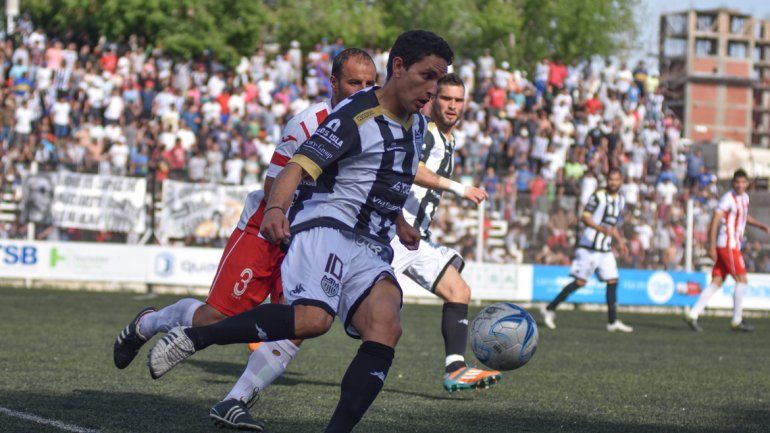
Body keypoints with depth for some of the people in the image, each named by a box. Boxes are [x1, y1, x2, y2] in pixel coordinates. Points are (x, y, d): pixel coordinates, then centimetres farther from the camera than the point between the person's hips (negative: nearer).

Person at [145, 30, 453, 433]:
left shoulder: (416, 124, 19)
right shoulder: (355, 115, -8)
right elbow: (298, 166, -19)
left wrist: (399, 225, 51)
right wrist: (275, 208, -37)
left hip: (371, 249, 7)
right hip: (325, 224, -7)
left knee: (386, 328, -21)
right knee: (312, 319, -32)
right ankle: (192, 337, -19)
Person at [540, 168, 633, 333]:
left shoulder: (621, 201, 15)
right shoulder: (598, 196, -10)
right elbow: (585, 217, -19)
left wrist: (620, 241, 20)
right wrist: (601, 228, -32)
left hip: (605, 249, 7)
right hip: (589, 246, -7)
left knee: (612, 281, 0)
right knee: (580, 282, -8)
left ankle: (612, 322, 3)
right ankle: (550, 309, 1)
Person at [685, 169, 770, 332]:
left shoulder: (744, 198, 14)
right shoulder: (728, 198, -13)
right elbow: (714, 221, -18)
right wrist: (711, 247, -23)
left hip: (734, 246, 8)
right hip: (727, 244, -8)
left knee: (716, 282, 3)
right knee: (741, 280, -7)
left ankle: (693, 315, 1)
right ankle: (737, 321, 0)